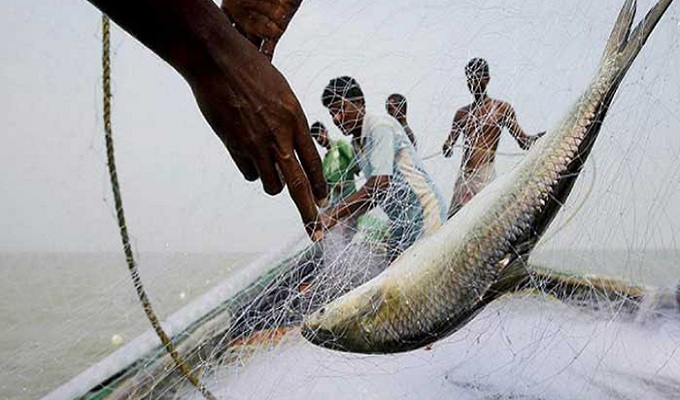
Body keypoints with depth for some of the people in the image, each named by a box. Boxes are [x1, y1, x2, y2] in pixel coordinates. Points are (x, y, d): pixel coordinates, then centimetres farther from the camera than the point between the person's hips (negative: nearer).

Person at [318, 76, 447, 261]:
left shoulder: (380, 125, -15)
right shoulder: (357, 144, 13)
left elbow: (380, 183, -26)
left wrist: (335, 214, -25)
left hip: (424, 212, -9)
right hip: (401, 223, 9)